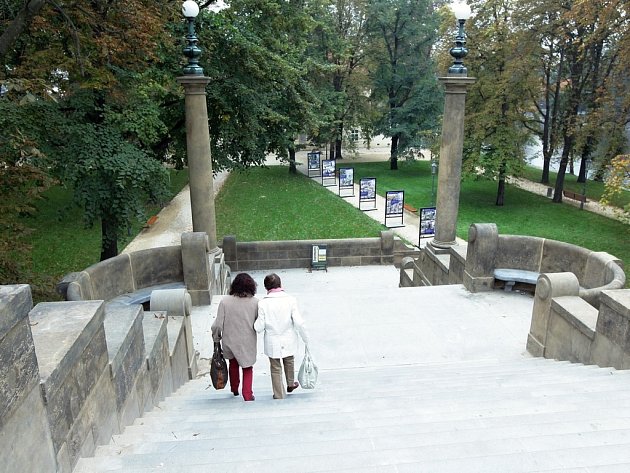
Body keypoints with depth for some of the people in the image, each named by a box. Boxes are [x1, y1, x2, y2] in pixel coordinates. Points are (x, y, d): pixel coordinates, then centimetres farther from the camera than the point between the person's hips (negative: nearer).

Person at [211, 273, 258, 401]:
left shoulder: (225, 301, -15)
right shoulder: (255, 302, -15)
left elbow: (218, 324, -12)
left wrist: (216, 338, 6)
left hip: (230, 341, 2)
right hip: (248, 342, -1)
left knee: (233, 363, 27)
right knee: (247, 366, 18)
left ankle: (234, 389, 43)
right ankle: (247, 394, 13)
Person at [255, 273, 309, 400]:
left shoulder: (262, 303, -15)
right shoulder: (290, 300, -13)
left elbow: (259, 327, -13)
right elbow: (298, 322, -14)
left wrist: (256, 321, 8)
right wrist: (305, 338, -1)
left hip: (272, 342, -2)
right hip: (288, 340, 2)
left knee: (275, 368, 16)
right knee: (289, 361, 28)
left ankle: (279, 394, 27)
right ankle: (290, 384, 49)